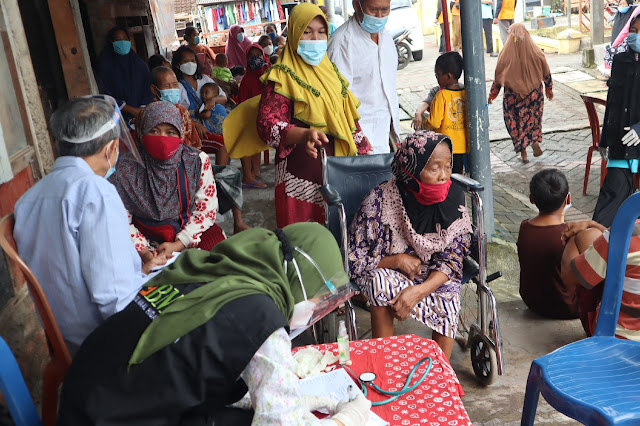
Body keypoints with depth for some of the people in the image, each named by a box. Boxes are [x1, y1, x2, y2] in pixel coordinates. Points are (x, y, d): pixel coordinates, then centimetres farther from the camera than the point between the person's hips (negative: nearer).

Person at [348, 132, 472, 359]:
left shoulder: (453, 200, -12)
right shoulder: (380, 200, -20)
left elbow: (451, 261, -13)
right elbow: (353, 259, -12)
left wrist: (419, 291, -31)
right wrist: (396, 260, -25)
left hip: (434, 276, 2)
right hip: (386, 270, -1)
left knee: (449, 293, -28)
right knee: (381, 282, -33)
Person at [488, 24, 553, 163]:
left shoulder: (506, 54, -14)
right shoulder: (536, 52, -8)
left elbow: (499, 76, -6)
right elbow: (546, 73, 2)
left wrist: (492, 94, 7)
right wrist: (549, 89, 18)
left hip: (513, 95, -2)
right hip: (534, 93, 2)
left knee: (515, 121, 11)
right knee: (533, 117, 22)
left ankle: (523, 153, 12)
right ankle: (535, 141, 0)